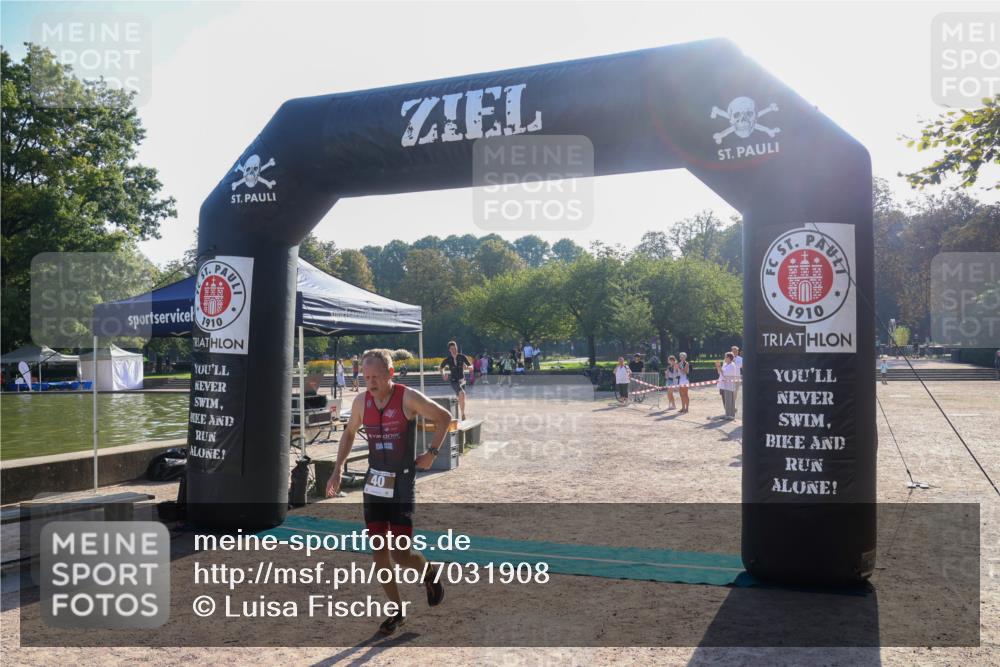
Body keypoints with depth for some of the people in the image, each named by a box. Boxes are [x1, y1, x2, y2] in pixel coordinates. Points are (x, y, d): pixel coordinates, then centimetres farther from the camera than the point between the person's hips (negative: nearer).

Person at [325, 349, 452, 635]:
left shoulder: (408, 398, -15)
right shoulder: (361, 401, -1)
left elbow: (444, 418, -4)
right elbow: (349, 432, 16)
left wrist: (432, 453, -7)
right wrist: (338, 469, 9)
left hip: (402, 484, -5)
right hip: (374, 483, 5)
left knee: (400, 554, -7)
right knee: (379, 550, 7)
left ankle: (430, 572, 27)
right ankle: (397, 610, 23)